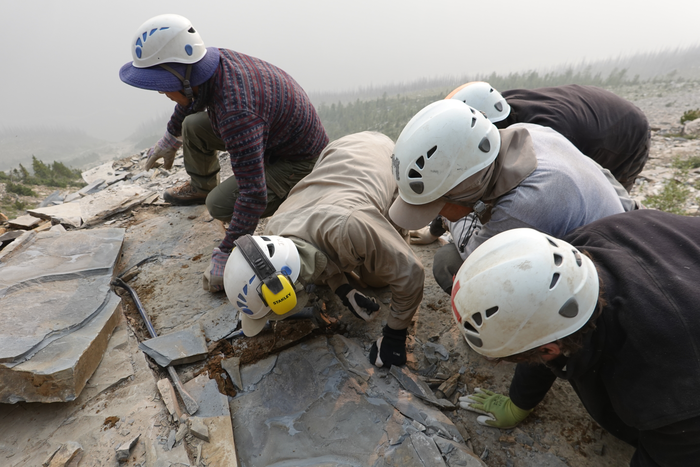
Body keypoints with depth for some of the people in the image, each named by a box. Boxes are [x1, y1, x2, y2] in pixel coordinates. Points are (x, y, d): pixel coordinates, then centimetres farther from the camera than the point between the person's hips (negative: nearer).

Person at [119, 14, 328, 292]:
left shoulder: (237, 113, -39)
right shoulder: (214, 61, -10)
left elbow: (253, 194, -39)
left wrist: (225, 256, -32)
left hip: (299, 161, -8)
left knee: (220, 205, -20)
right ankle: (200, 187, 32)